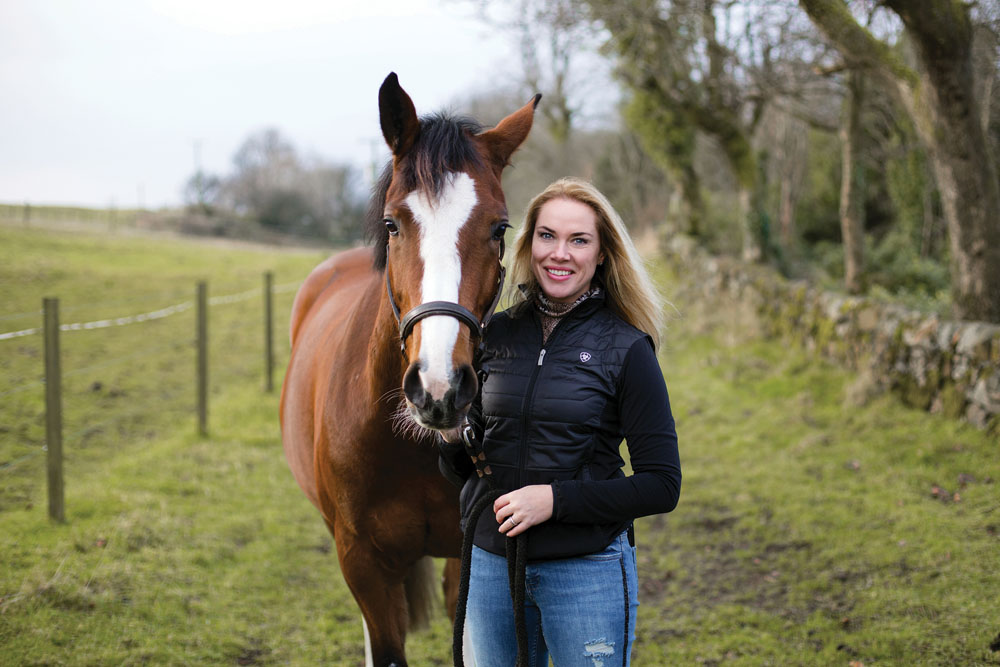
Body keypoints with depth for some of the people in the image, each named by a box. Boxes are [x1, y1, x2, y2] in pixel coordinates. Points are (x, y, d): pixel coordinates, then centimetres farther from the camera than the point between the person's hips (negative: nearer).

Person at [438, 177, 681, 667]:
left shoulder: (626, 349, -8)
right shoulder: (495, 335, 4)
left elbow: (662, 486, -10)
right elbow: (460, 470, 12)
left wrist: (556, 498, -18)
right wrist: (454, 440, -10)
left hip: (587, 571, -4)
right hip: (491, 565, 4)